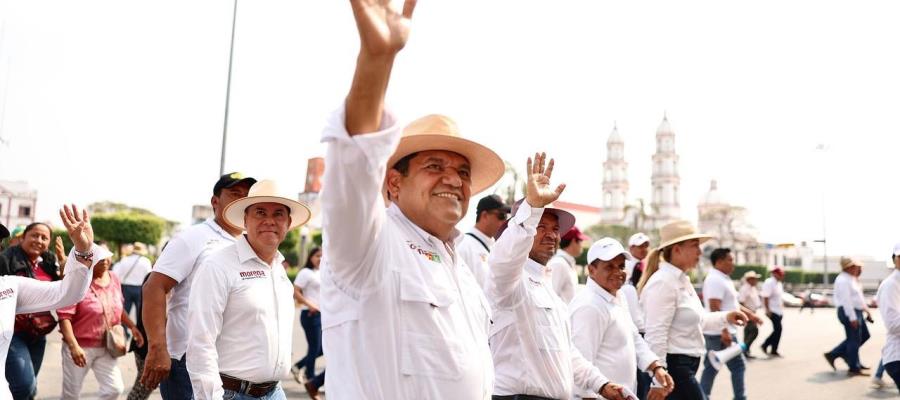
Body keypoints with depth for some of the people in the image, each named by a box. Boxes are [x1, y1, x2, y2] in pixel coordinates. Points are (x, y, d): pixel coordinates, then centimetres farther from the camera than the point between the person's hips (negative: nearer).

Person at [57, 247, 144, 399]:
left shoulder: (114, 279, 3)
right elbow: (64, 317, -21)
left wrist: (132, 327, 10)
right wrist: (73, 346, -27)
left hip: (106, 348, 5)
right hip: (80, 347, -5)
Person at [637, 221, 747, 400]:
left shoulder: (682, 280, 14)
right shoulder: (663, 282, -18)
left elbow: (695, 320, 26)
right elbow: (656, 336, -23)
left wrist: (725, 317, 12)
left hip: (683, 366, 10)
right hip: (673, 367, -10)